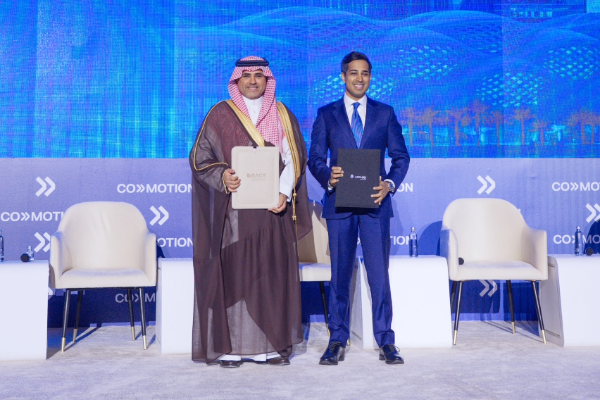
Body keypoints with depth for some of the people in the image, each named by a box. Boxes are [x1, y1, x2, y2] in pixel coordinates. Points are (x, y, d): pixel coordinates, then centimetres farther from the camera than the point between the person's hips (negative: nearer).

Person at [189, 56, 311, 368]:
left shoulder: (282, 115, 12)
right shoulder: (220, 115, 7)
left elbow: (294, 158, 7)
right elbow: (199, 157, 3)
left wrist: (284, 192, -9)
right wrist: (222, 175, -16)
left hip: (272, 208, 2)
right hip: (233, 209, -2)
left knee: (272, 274, 2)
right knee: (233, 273, -3)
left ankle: (271, 345, 10)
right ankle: (230, 347, 5)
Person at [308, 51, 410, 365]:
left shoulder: (385, 113, 11)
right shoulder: (326, 114, 10)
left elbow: (400, 156, 9)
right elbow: (315, 157, 6)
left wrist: (390, 183, -9)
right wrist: (327, 177, -15)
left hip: (375, 202, 0)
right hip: (339, 203, 0)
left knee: (379, 272, 0)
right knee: (340, 274, 6)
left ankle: (386, 342, 11)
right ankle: (337, 341, 15)